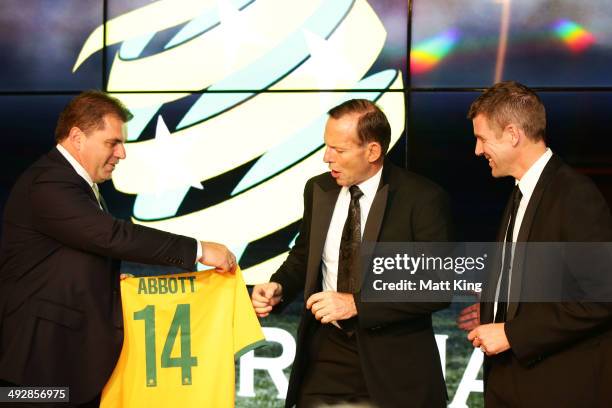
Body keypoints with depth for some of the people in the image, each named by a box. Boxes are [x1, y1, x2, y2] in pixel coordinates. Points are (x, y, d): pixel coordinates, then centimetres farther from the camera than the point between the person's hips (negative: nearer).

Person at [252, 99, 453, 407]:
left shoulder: (422, 198, -13)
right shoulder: (318, 190, 3)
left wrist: (357, 303, -22)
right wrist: (279, 288, -4)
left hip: (394, 366, -4)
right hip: (325, 357, 4)